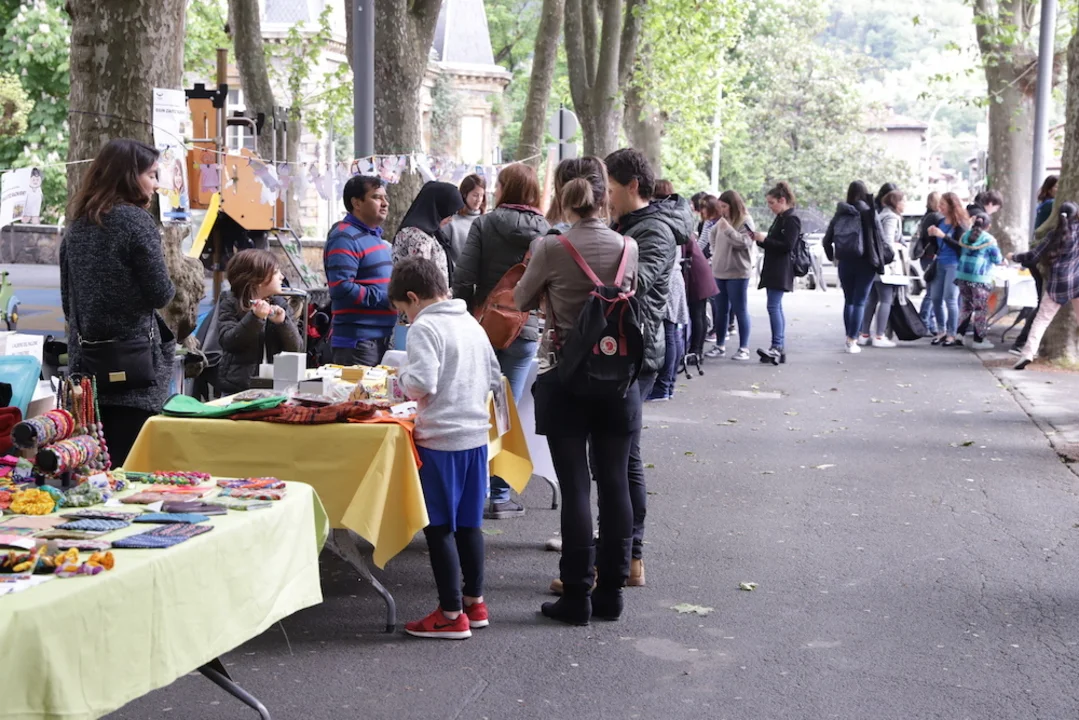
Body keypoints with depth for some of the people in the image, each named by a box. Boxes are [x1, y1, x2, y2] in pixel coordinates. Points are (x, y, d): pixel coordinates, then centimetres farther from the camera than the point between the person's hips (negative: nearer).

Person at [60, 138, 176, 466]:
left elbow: (67, 300, 15)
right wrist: (168, 286, 8)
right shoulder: (135, 220, -10)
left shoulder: (77, 224, 11)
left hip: (86, 365, 7)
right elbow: (160, 293, -13)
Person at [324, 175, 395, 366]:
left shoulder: (375, 236, 19)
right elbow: (341, 288, -23)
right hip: (357, 342, -10)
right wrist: (386, 300, -18)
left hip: (382, 339, 10)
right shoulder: (344, 238, -11)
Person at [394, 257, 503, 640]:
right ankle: (474, 601, 26)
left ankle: (451, 614, 5)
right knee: (469, 523, 17)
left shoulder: (424, 328, -12)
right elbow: (494, 378, 16)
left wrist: (403, 378, -2)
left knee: (439, 527, 1)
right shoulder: (472, 324, 11)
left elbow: (422, 384, -22)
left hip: (440, 439, -8)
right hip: (476, 434, 8)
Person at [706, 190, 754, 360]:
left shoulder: (745, 221, -7)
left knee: (740, 311, -1)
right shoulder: (722, 221, 8)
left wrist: (728, 229, -23)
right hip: (719, 272, 6)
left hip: (737, 273, -6)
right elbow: (713, 234, 22)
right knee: (720, 311, 11)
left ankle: (744, 348, 4)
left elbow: (744, 242, -18)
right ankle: (720, 346, 20)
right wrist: (715, 253, 10)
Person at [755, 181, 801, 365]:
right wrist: (760, 240, 6)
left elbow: (787, 246, -18)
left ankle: (777, 347, -17)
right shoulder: (780, 219, 18)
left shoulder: (791, 220, -11)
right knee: (777, 307, 9)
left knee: (774, 306, -14)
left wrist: (764, 239, -15)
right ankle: (780, 349, 11)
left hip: (781, 271, -10)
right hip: (773, 269, 10)